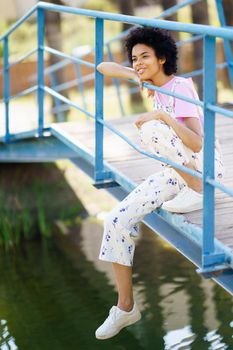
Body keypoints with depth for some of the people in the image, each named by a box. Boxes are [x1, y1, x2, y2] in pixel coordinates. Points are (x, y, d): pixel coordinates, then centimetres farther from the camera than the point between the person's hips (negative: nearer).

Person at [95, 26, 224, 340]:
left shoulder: (181, 88, -17)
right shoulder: (154, 83, 4)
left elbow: (197, 143, -28)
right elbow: (104, 68, 10)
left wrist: (163, 116, -35)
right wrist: (138, 76, -6)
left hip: (205, 168, -7)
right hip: (177, 172, 7)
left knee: (152, 129, -32)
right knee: (117, 221, -9)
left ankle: (199, 192, -16)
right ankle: (126, 308, 2)